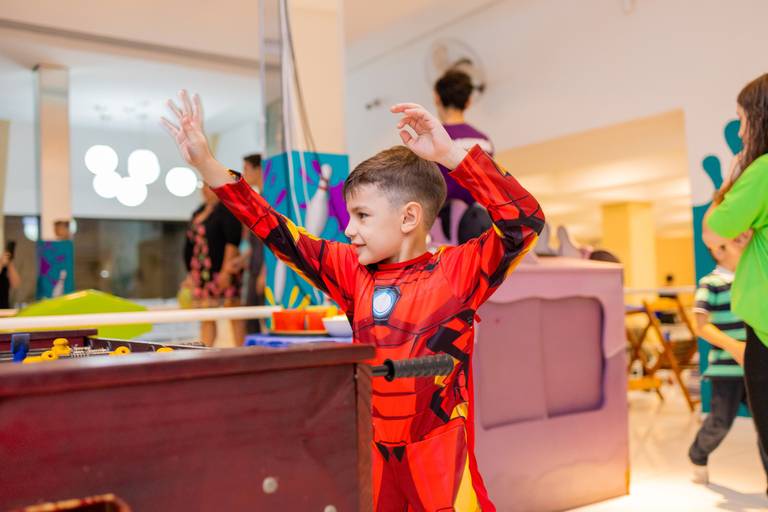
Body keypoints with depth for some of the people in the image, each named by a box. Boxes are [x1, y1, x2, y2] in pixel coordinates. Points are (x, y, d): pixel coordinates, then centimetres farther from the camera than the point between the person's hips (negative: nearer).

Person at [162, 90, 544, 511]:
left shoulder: (458, 270, -9)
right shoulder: (353, 272, 3)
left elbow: (524, 222, -21)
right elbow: (278, 235, 5)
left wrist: (451, 154, -27)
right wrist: (207, 166, 2)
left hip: (441, 467, -4)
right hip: (372, 462, 4)